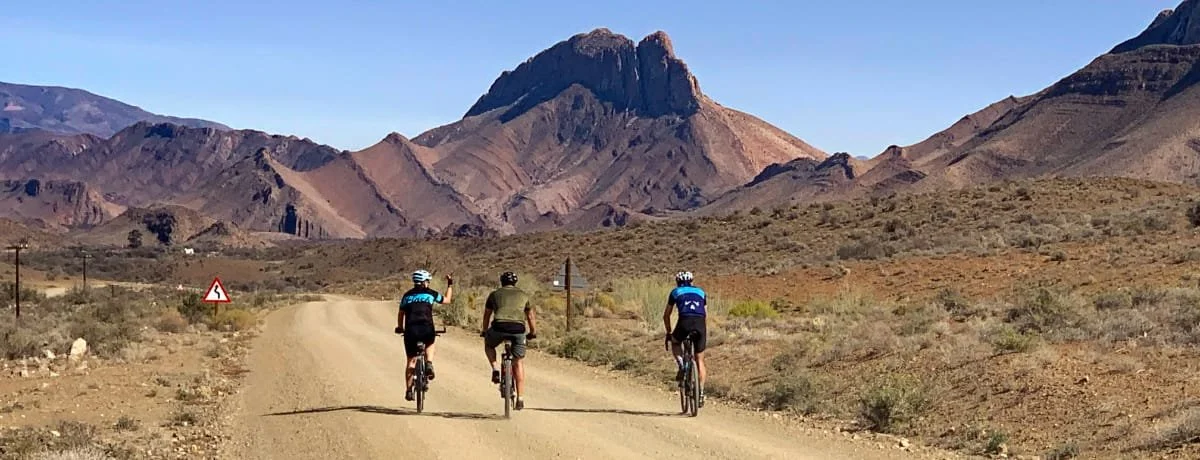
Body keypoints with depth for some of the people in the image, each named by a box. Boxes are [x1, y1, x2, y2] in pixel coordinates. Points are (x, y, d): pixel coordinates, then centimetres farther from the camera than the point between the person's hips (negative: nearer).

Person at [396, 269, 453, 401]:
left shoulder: (407, 295, 16)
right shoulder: (430, 293, 9)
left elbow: (401, 313, 18)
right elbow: (447, 300, 22)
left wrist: (400, 328, 32)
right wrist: (450, 285, 34)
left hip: (410, 331, 1)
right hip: (426, 329, -1)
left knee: (411, 361, 11)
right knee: (430, 344, 34)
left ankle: (408, 390, 8)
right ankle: (429, 364, 8)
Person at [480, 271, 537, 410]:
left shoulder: (495, 294, 24)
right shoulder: (523, 295, 25)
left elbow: (487, 315, 34)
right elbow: (530, 317, 34)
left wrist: (485, 331, 50)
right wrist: (533, 332, 50)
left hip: (499, 327, -1)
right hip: (519, 328, 1)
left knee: (488, 344, 32)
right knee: (518, 362, 16)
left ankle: (495, 369, 10)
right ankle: (520, 399, 11)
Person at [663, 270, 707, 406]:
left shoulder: (676, 292, 25)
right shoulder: (700, 292, 30)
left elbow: (666, 315, 27)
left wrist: (669, 332, 38)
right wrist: (706, 334, 42)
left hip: (685, 321, -2)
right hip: (700, 324, 2)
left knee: (675, 343, 31)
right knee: (699, 361, 13)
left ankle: (681, 366, 6)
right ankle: (701, 392, 6)